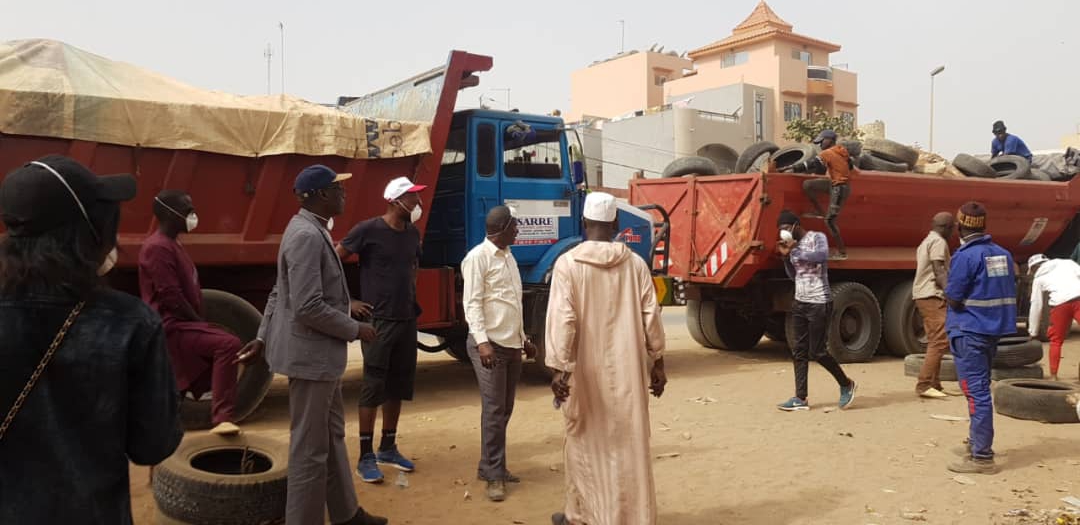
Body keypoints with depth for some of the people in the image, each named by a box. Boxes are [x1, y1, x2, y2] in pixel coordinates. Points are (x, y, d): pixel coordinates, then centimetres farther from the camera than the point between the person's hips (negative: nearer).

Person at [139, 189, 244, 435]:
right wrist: (201, 323, -14)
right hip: (171, 326, -11)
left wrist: (202, 323, 13)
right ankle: (222, 417, -26)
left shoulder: (172, 244, 18)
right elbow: (171, 298, -21)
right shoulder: (158, 248, -15)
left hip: (179, 324, 11)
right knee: (229, 344, -26)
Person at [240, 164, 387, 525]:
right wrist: (355, 330, -15)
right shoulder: (307, 235, -21)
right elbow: (308, 308, -26)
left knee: (333, 436, 20)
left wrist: (264, 336, 22)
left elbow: (278, 293, 17)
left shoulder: (312, 230, 12)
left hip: (320, 354, 11)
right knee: (310, 448, 1)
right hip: (310, 355, -11)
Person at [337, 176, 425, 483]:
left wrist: (411, 297, 12)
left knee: (397, 386, 13)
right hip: (378, 321, -7)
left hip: (407, 320, 7)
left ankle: (388, 448, 26)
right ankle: (366, 457, 6)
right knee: (373, 387, -2)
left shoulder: (413, 234, 9)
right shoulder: (368, 230, -11)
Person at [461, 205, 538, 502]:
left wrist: (523, 338, 22)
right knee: (494, 409, -8)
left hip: (512, 344, 8)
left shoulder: (508, 257, 17)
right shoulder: (478, 257, -10)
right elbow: (472, 303, -16)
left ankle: (490, 467, 21)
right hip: (490, 344, -8)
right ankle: (494, 475, -1)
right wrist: (482, 341, -26)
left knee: (505, 409, 11)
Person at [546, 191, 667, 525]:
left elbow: (562, 318, -15)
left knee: (584, 441, 14)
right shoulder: (635, 264, 0)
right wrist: (657, 363, 9)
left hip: (586, 371, -2)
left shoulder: (568, 263, -9)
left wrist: (559, 368, -13)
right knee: (629, 443, 9)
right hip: (627, 369, 2)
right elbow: (651, 317, 1)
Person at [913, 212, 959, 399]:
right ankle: (924, 385, -18)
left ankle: (934, 385, 14)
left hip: (922, 295, 11)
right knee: (940, 341, -14)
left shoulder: (926, 242, 24)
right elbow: (939, 271, -18)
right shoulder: (938, 242, -8)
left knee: (935, 342, 12)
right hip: (932, 296, -11)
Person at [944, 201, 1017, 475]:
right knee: (981, 389, 20)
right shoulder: (1002, 254, 8)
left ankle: (982, 457, -3)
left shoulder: (965, 256, -16)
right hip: (993, 330, 8)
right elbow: (1007, 294, 13)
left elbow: (953, 300, -15)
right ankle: (977, 441, 32)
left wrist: (947, 291, 5)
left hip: (969, 333, -8)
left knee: (976, 393, -5)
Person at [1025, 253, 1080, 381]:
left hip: (1060, 303, 0)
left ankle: (1053, 376, 20)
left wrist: (1033, 332, 29)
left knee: (1056, 340, 18)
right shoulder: (1067, 262, 25)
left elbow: (1036, 306, 23)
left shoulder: (1039, 278, 23)